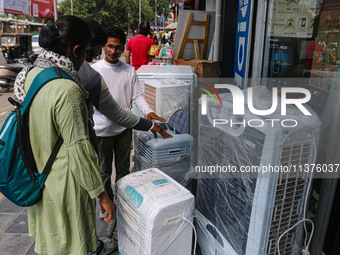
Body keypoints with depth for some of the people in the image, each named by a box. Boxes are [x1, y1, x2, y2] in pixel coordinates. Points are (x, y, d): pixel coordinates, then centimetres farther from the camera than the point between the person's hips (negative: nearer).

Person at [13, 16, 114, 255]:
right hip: (63, 183, -8)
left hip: (37, 178, 9)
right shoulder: (67, 90, -29)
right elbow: (78, 148, -26)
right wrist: (100, 193, -17)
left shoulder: (31, 74, -2)